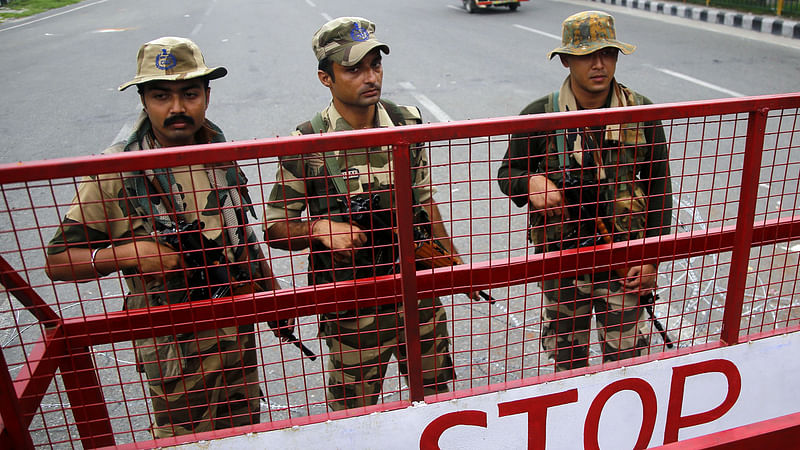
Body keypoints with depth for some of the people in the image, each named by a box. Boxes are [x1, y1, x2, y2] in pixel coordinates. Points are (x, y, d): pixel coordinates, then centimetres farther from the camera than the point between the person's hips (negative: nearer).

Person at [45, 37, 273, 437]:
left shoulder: (222, 154, -2)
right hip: (175, 346, -4)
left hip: (239, 325, 5)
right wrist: (124, 253, -29)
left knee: (244, 429, 23)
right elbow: (58, 261, -12)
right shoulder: (115, 172, -17)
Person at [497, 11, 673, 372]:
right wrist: (531, 182, -22)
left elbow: (660, 189, 2)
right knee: (566, 353, 18)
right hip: (561, 254, 0)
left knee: (628, 355, 9)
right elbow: (507, 174, 3)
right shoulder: (540, 116, -8)